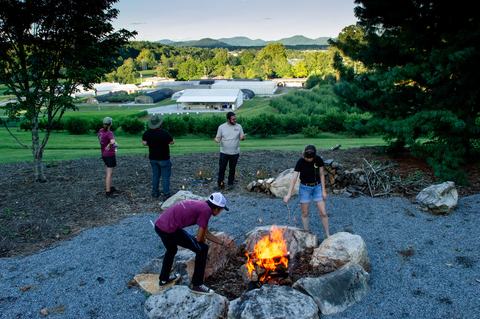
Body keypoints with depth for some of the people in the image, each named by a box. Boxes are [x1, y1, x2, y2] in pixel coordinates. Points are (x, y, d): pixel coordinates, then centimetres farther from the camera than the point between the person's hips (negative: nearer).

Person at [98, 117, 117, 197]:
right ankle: (108, 192, 0)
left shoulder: (101, 131, 1)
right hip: (110, 155, -8)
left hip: (104, 154, 9)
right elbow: (112, 141, -43)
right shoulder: (109, 133, -22)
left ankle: (110, 187, 37)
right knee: (109, 174, -3)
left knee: (108, 172, 23)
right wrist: (109, 146, -21)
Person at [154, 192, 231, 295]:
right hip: (170, 229, -10)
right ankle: (196, 284, 12)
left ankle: (163, 279, 51)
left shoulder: (201, 205, 19)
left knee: (171, 250, 37)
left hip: (159, 225, 10)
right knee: (202, 249, 1)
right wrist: (202, 244, 18)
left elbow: (206, 233, 28)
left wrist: (223, 243, 33)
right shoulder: (206, 210, -8)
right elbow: (199, 238, -5)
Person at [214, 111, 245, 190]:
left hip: (235, 153, 1)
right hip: (224, 152, -1)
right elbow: (218, 138, 1)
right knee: (221, 168, 3)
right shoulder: (221, 127, -4)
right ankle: (220, 183, 17)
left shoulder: (239, 126, 0)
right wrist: (217, 140, -23)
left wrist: (242, 137, -20)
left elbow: (241, 137, 4)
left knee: (232, 169, 12)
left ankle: (230, 183, 26)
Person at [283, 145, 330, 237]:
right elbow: (294, 178, -21)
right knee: (305, 213, 5)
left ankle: (328, 235, 11)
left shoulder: (318, 160, -12)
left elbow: (321, 175, -2)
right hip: (305, 188, -1)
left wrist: (324, 190, -4)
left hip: (317, 186, 1)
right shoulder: (300, 162, -18)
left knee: (323, 212, -1)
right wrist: (289, 194, -27)